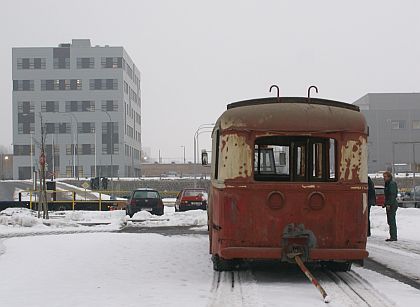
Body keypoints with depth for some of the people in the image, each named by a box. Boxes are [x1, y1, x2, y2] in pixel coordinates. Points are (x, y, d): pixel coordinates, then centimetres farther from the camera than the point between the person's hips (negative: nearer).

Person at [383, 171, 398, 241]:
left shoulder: (392, 184, -13)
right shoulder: (387, 184, 17)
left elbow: (392, 195, -20)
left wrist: (389, 204, -24)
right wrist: (385, 203, 20)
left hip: (392, 204, -10)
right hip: (389, 204, 10)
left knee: (392, 220, -11)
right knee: (390, 221, 10)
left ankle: (393, 237, -11)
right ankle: (392, 236, 13)